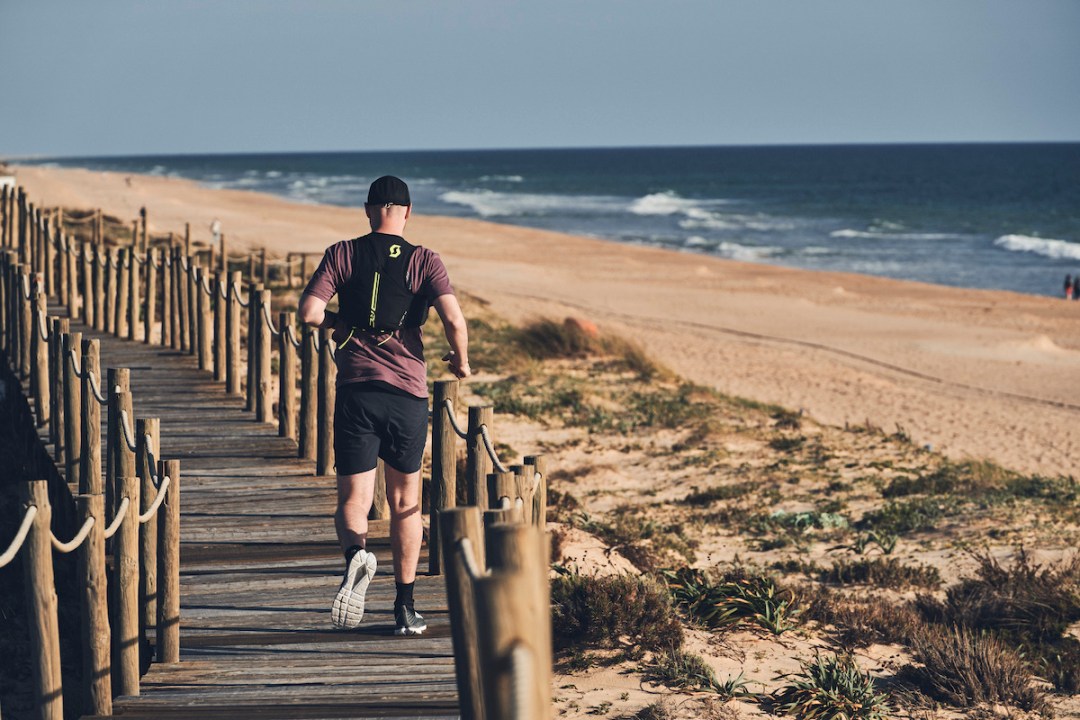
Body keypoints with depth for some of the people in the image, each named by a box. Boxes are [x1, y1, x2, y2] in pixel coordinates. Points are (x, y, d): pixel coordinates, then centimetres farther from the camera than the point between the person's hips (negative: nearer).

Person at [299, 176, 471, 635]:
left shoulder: (342, 255, 3)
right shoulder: (424, 261, 1)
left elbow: (309, 313, -7)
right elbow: (454, 321, -12)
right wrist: (460, 361, 8)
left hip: (356, 391, 0)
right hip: (408, 394, 1)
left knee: (353, 500, 2)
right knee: (405, 501, 15)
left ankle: (356, 553, -33)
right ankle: (405, 608, 17)